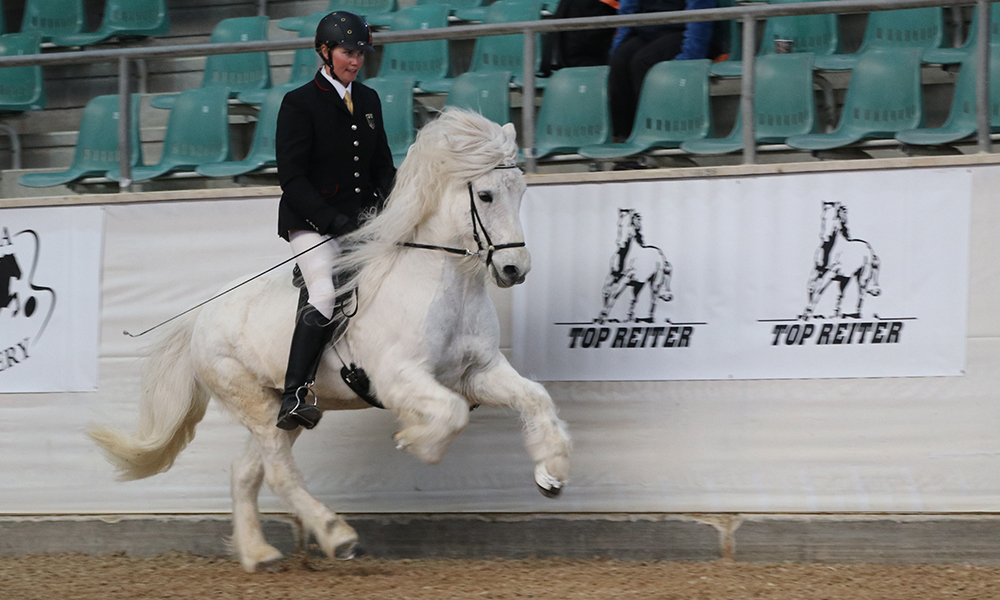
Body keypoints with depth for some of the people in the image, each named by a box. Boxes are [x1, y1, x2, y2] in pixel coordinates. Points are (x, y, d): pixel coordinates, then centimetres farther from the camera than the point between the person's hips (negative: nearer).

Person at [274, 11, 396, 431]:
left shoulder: (368, 100, 15)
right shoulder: (300, 104, -5)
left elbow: (383, 165, 20)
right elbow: (292, 177, -11)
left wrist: (384, 204, 0)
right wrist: (331, 219, -20)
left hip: (361, 221, 8)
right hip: (311, 223, -8)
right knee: (326, 294, -27)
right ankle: (295, 395, -32)